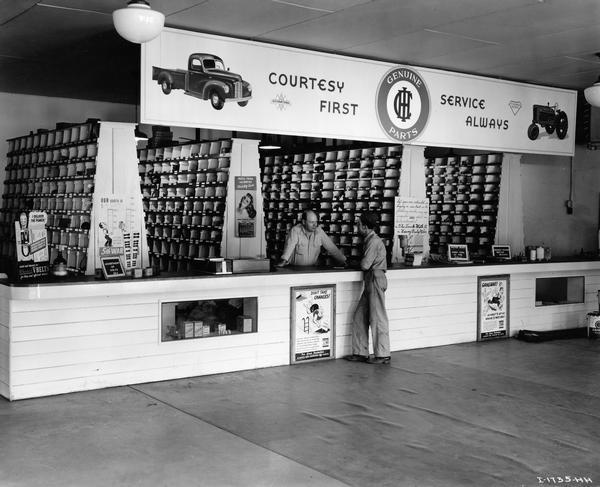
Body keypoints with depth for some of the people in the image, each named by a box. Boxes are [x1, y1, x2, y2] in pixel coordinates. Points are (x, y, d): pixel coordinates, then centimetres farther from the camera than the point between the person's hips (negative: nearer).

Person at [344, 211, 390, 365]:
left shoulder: (374, 241, -16)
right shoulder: (369, 240, 16)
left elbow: (365, 264, -19)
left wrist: (360, 262, 0)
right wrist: (361, 263, 4)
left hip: (376, 280, -10)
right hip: (370, 282, 10)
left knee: (377, 318, -3)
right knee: (359, 317, 10)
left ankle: (383, 355, 5)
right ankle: (360, 352, 16)